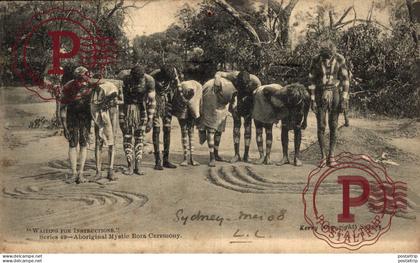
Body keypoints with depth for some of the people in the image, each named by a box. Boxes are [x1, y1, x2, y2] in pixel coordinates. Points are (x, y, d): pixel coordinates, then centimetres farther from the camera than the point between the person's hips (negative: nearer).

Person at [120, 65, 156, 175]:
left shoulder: (149, 80, -16)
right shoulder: (125, 79, -16)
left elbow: (151, 100, -10)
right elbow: (121, 98, -11)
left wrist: (150, 119, -11)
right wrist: (121, 117, -12)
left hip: (141, 109, 0)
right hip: (127, 108, 0)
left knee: (139, 138, 1)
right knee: (127, 137, -2)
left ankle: (138, 166, 6)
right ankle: (130, 166, 3)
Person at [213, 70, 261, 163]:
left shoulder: (255, 80, -28)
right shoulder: (234, 76, -27)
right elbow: (220, 73, -21)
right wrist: (217, 77, -43)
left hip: (248, 104, 0)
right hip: (237, 103, 1)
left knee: (247, 127, -4)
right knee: (236, 126, -4)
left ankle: (246, 155, 3)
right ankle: (236, 154, 0)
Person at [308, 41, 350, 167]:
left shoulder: (340, 59, -8)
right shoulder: (316, 60, -7)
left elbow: (345, 79, -5)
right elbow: (312, 80, -2)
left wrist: (344, 99, -9)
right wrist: (312, 100, -6)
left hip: (335, 94, 0)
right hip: (320, 95, 0)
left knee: (333, 126, 0)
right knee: (321, 126, -1)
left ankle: (331, 156, 8)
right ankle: (323, 156, 9)